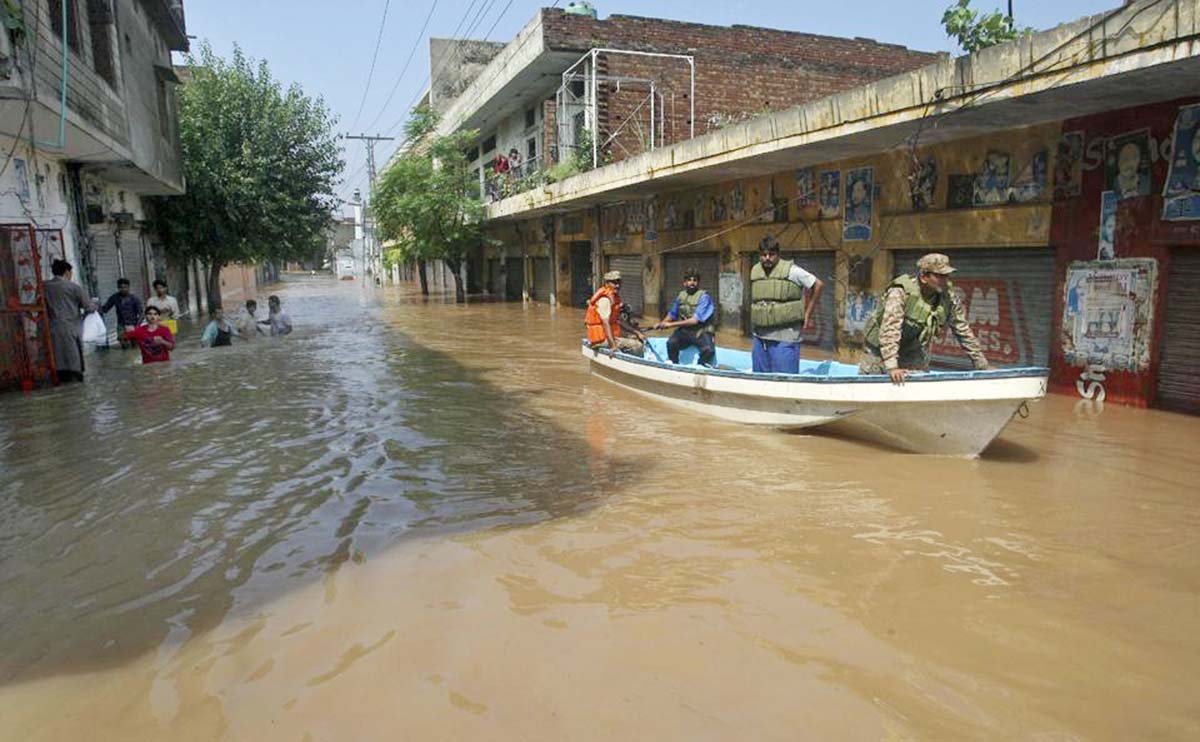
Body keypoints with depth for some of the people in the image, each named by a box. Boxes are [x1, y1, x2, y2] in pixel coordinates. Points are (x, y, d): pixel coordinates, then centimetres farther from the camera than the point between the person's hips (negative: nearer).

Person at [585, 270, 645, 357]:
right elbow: (605, 323, -25)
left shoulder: (614, 297, 16)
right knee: (638, 345, -19)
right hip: (603, 340, -11)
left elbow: (618, 320, 21)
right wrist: (613, 345, -32)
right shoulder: (604, 299, -16)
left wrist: (636, 332, 17)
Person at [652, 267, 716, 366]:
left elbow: (695, 320, -19)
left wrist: (672, 324, -19)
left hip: (701, 332, -3)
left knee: (708, 350, -31)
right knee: (671, 342, -28)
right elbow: (672, 314, 20)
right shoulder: (681, 296, 6)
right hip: (684, 331, 3)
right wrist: (661, 324, 1)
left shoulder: (704, 297, -11)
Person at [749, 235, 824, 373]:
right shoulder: (755, 271, 9)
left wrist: (808, 314, 1)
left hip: (784, 338, -5)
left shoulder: (791, 270, -6)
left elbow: (818, 285, -1)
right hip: (760, 336, 6)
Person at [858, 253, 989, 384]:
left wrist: (982, 365, 4)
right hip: (880, 354, -5)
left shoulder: (948, 297, -8)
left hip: (914, 358, 5)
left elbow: (964, 332, 2)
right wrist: (891, 367, -44)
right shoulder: (901, 292, -25)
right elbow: (889, 329, -35)